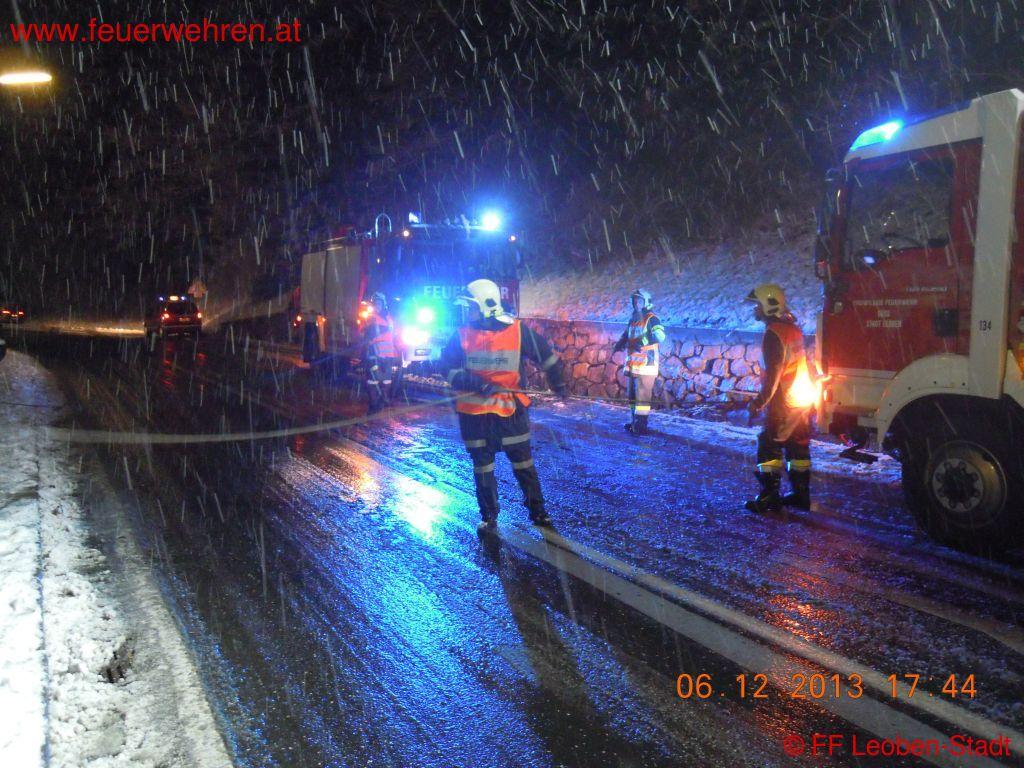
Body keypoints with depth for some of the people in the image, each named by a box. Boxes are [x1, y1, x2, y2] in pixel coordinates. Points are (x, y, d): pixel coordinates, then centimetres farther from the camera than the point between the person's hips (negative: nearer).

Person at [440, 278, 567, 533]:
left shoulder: (518, 331, -5)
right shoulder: (462, 335, -1)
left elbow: (546, 354, 6)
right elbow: (447, 370, -4)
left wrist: (558, 383, 11)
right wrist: (475, 383, -18)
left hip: (511, 410, -1)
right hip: (473, 413, 1)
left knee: (523, 463, 7)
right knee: (482, 467, 10)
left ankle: (536, 510, 22)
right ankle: (488, 516, 23)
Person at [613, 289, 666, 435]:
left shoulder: (651, 319, -8)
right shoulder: (633, 320, 18)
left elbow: (660, 335, -23)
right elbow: (625, 336, 25)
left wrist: (642, 342, -36)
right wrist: (620, 344, 3)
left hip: (646, 364, -8)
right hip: (633, 364, 8)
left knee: (642, 395, -9)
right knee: (632, 394, 14)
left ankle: (642, 425, -7)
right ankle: (635, 421, 24)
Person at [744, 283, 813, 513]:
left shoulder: (774, 333, -18)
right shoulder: (792, 328, 12)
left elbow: (773, 373, -22)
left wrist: (759, 402, -18)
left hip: (784, 403, -9)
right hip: (802, 400, 10)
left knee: (769, 447, -3)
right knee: (798, 447, 13)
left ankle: (769, 498, -2)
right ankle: (800, 495, 20)